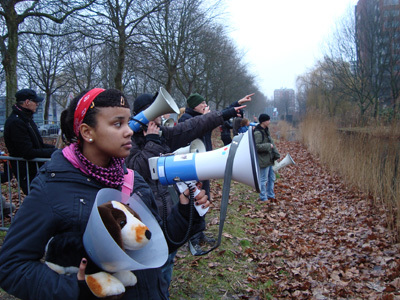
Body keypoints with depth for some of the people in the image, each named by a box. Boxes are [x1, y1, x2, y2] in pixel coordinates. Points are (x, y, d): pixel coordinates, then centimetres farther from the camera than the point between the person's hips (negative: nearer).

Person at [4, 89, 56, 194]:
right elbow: (28, 153, -26)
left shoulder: (26, 118, 12)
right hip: (28, 175, -9)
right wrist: (52, 151, -20)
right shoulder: (15, 122, -21)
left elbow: (38, 144, 19)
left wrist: (53, 148, 2)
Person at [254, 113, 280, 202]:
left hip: (269, 159, 9)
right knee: (264, 179, 0)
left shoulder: (266, 130, 11)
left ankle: (271, 195, 29)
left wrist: (276, 154, 12)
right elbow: (257, 146, -25)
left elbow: (271, 142, 17)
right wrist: (268, 146, -22)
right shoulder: (258, 133, -18)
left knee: (271, 178, 17)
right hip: (263, 160, -9)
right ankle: (263, 197, 11)